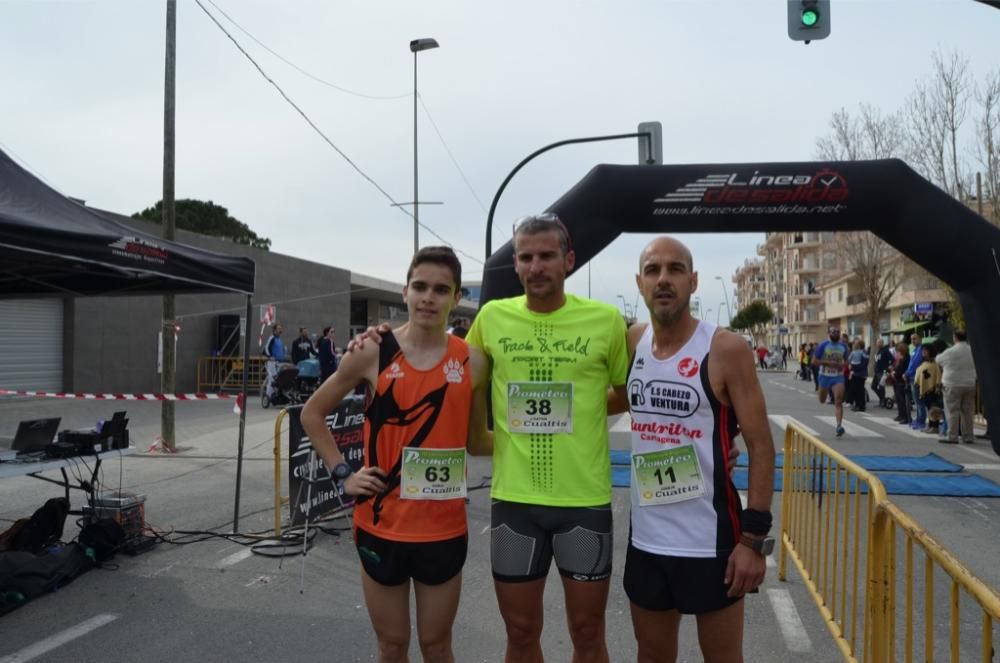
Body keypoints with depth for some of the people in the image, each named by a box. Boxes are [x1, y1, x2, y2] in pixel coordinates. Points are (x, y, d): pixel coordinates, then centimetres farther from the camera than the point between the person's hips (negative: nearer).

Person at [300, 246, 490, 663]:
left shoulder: (472, 362, -4)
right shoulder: (373, 354, -6)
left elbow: (476, 442, 8)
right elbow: (312, 414, 6)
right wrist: (342, 474, -2)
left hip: (444, 528, 1)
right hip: (381, 525, 0)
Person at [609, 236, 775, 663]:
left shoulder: (726, 350, -12)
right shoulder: (633, 342, 2)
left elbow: (761, 447, -11)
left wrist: (754, 537, -14)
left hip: (711, 540, -4)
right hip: (645, 538, 5)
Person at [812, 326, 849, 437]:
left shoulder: (843, 346, 5)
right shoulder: (823, 345, -6)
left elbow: (846, 361, 20)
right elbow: (814, 361, -8)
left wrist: (843, 365, -4)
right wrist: (828, 363, -20)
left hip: (838, 377, 1)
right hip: (825, 376, -1)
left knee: (838, 402, -14)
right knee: (822, 400, 16)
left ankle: (839, 426, -19)